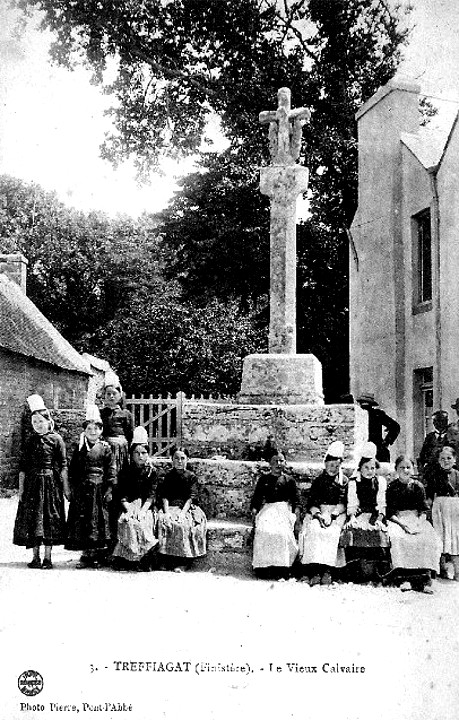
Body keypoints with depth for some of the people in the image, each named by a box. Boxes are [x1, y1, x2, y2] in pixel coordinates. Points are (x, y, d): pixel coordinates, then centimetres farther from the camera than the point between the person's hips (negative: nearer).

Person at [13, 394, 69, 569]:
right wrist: (21, 488, 2)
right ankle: (36, 557, 11)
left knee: (50, 518, 0)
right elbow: (23, 466, 8)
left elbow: (63, 466, -1)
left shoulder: (56, 439, -2)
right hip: (32, 483, 3)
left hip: (51, 482, -3)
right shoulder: (30, 441, 6)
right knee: (31, 518, 2)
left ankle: (47, 557, 7)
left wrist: (66, 487, -4)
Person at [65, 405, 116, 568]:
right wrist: (73, 489, 2)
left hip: (100, 489, -2)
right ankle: (86, 554, 10)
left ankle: (99, 556, 8)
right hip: (82, 490, 2)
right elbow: (72, 471, 10)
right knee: (82, 522, 3)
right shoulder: (79, 449, 8)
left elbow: (111, 471, 0)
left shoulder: (105, 448, 1)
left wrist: (109, 490, -7)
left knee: (100, 520, 0)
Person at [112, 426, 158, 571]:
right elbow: (122, 496, 3)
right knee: (129, 522, -29)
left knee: (143, 523, -29)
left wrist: (142, 510, -17)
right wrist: (129, 510, -14)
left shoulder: (152, 472, 8)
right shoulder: (125, 472, 10)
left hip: (146, 508, -1)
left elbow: (151, 495, -1)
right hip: (129, 507, 1)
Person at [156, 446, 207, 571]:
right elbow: (164, 496, 4)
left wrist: (182, 512, -19)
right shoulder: (168, 475, 12)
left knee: (184, 524, -33)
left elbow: (191, 497, -4)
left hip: (186, 508, -2)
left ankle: (183, 562, -26)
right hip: (170, 507, 2)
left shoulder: (191, 477, 6)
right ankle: (165, 562, -23)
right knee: (163, 522, -30)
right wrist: (166, 512, -14)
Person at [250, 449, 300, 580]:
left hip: (284, 510, -1)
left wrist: (297, 522, -1)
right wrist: (254, 515, 1)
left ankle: (281, 571, -27)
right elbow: (255, 500, 16)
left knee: (282, 533, -31)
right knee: (263, 531, -31)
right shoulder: (264, 478, 17)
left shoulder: (289, 480, 14)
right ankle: (263, 567, -26)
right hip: (267, 510, 1)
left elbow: (296, 503, 11)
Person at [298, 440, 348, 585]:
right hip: (317, 512, 1)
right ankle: (313, 570, -37)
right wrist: (318, 514, -14)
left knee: (331, 531, -32)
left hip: (337, 514, -1)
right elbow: (311, 503, 6)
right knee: (313, 529, -30)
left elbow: (342, 504, 1)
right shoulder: (318, 480, 16)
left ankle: (327, 570, -36)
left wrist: (331, 515, -16)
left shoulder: (344, 481, 12)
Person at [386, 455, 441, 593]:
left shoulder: (418, 486, 10)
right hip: (397, 519, -1)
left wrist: (418, 524, -12)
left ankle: (425, 578, -30)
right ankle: (403, 578, -33)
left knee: (430, 540, -28)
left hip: (416, 519, 2)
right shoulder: (392, 487, 5)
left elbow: (423, 509, 7)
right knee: (397, 538, -34)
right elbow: (390, 512, 0)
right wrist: (402, 524, -16)